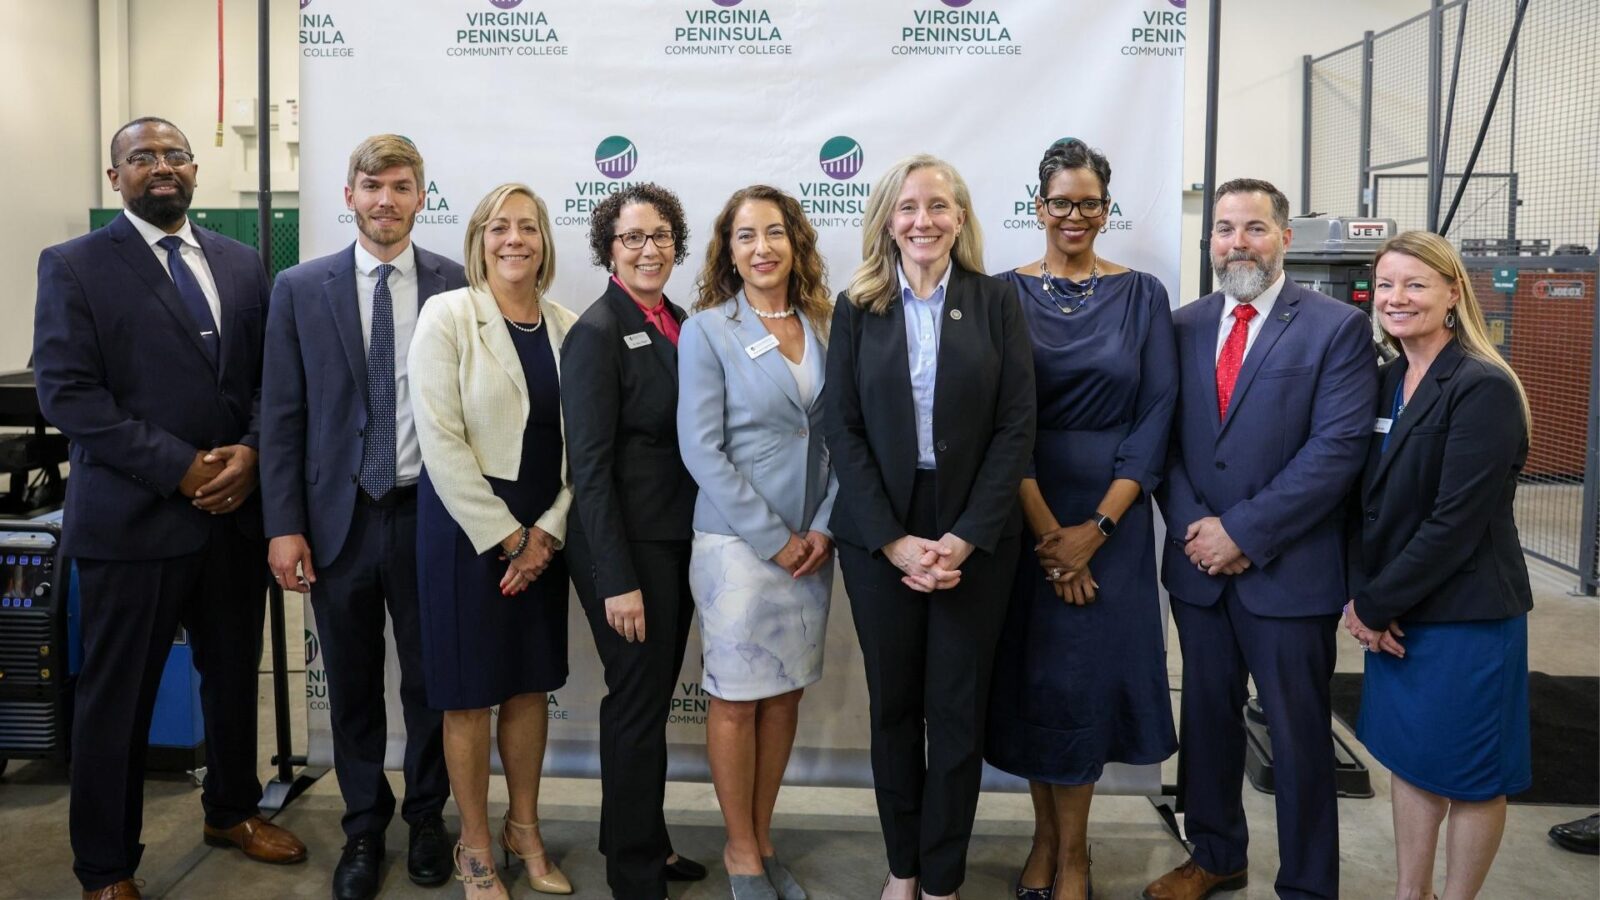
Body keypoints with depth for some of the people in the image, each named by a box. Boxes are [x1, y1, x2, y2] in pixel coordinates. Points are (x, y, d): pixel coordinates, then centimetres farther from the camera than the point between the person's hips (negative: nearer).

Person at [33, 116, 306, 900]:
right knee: (117, 696, 6)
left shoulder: (241, 263, 11)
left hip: (237, 510, 5)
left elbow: (269, 375, 10)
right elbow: (66, 393, -12)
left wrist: (249, 451, -10)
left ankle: (231, 810, 38)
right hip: (131, 516, -4)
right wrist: (180, 467, -17)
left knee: (234, 675, 17)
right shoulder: (72, 266, -3)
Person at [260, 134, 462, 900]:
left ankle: (426, 818, 31)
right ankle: (363, 828, 30)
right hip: (338, 515, 1)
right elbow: (281, 415, 1)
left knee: (430, 678, 11)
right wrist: (284, 526, -4)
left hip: (429, 513, -1)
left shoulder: (458, 286, -1)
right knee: (352, 685, 12)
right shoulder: (300, 289, 2)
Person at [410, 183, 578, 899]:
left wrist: (547, 532, -7)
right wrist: (505, 536, -13)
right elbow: (440, 439, -13)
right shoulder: (448, 316, -7)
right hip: (465, 524, -4)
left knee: (531, 683, 13)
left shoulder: (567, 328, 4)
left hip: (542, 534, 4)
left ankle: (523, 829, 30)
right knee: (470, 692, 5)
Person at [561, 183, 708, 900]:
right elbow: (590, 465, -17)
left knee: (653, 697, 19)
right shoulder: (598, 333, -14)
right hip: (628, 545, -7)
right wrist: (617, 580, -20)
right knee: (638, 703, 3)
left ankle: (649, 840, 36)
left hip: (680, 538, 7)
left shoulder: (680, 324, 8)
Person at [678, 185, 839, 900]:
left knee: (786, 693, 11)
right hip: (737, 541, -4)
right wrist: (773, 538, -13)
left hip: (812, 543, 4)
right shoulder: (707, 330, -5)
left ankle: (762, 837, 27)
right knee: (737, 699, 5)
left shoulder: (822, 328, 6)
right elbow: (701, 449, -11)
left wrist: (825, 526, -6)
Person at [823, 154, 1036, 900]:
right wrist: (894, 540, -11)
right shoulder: (857, 309, 3)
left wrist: (965, 536, -12)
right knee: (893, 708, 11)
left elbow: (1017, 426, -4)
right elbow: (842, 428, -2)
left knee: (958, 712, 6)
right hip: (879, 538, 1)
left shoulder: (996, 303, 1)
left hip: (975, 539, 0)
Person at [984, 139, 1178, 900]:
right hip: (1024, 514, 0)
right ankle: (1047, 831, 26)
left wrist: (1096, 527, -12)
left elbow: (1156, 414, -4)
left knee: (1086, 671, 4)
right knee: (1033, 672, 7)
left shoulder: (1142, 295, 2)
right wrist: (1047, 530, -12)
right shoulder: (1006, 293, 0)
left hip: (1110, 516, 0)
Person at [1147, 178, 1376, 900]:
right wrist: (1192, 527, -8)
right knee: (1206, 717, 16)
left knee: (1298, 733, 6)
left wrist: (1244, 531, -16)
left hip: (1289, 569, -4)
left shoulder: (1337, 328, -6)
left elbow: (1337, 450, -14)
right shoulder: (1184, 327, 8)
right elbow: (1164, 440, 7)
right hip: (1199, 565, 4)